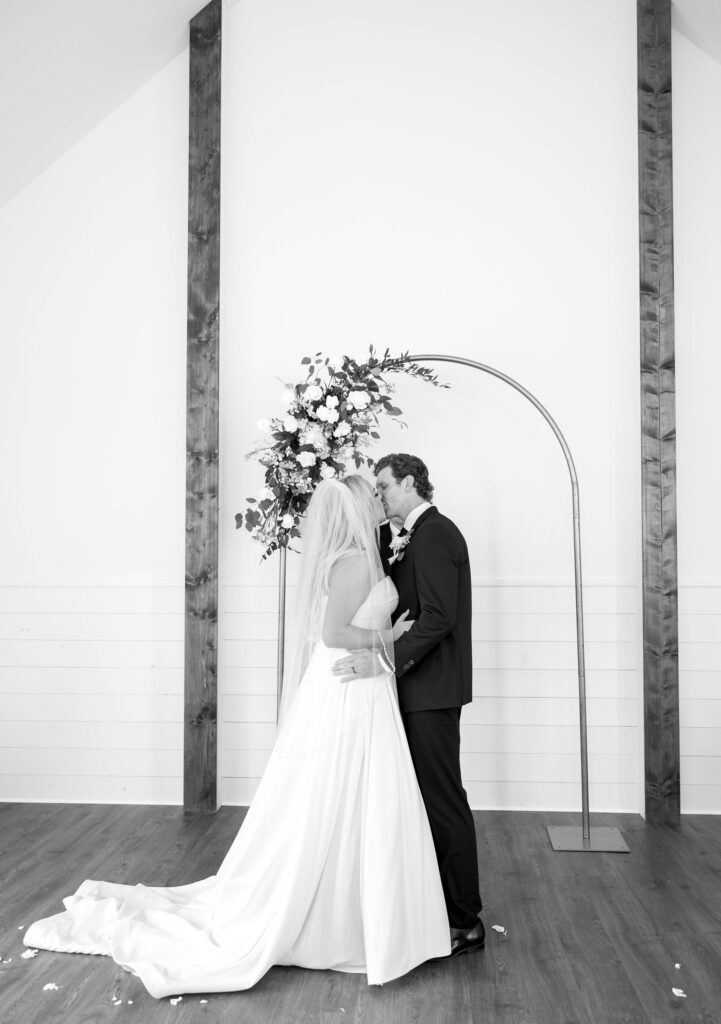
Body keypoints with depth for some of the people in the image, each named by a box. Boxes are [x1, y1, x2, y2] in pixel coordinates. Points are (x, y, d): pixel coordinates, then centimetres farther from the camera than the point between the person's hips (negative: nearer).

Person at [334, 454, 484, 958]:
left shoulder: (435, 534, -14)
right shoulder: (416, 535, 17)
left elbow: (438, 618, -24)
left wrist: (381, 659, -27)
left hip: (431, 690, -10)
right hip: (419, 689, 10)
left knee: (442, 801, -2)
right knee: (427, 798, 15)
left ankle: (465, 921, 9)